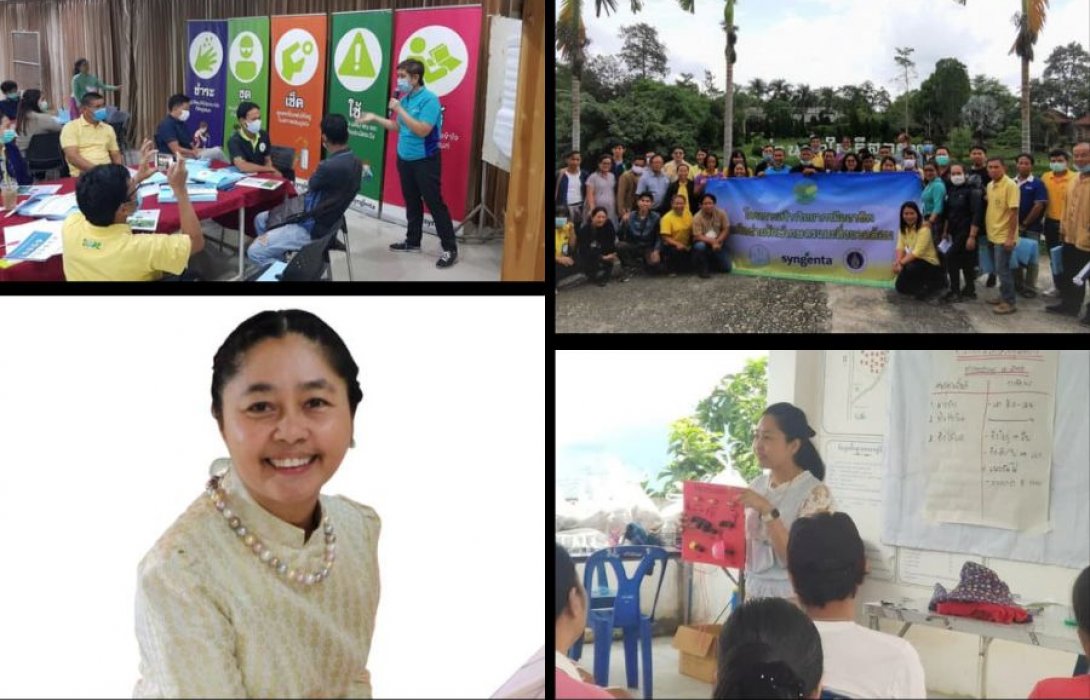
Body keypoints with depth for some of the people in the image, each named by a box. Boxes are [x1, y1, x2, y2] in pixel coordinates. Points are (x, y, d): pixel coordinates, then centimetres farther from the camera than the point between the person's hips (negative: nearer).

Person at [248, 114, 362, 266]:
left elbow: (311, 185, -6)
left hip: (314, 228, -10)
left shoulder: (330, 167, -31)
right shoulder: (353, 161, -1)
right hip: (326, 219, 10)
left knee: (255, 251, -11)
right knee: (261, 219, 19)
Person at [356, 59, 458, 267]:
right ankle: (413, 242, 29)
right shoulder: (405, 99, 5)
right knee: (412, 202, 17)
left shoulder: (429, 99, -18)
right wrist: (375, 118, 12)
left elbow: (422, 130, -26)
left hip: (425, 161, -8)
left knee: (434, 203, -6)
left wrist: (400, 110, -23)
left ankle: (450, 249, -1)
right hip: (404, 159, 8)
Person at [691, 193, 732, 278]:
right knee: (700, 246, -39)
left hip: (718, 244, 3)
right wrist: (712, 241, -33)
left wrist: (717, 242, -20)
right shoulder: (697, 218, -18)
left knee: (726, 268, -6)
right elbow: (698, 236, -22)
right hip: (704, 242, -3)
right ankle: (703, 269, -15)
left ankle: (712, 261, 27)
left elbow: (726, 230, -6)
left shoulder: (721, 213, -10)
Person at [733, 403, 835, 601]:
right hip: (754, 594, 5)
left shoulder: (815, 493, -13)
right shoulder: (756, 486, 4)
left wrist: (768, 511, -25)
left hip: (793, 600, -5)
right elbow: (744, 547, 11)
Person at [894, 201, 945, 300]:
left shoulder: (924, 229, -21)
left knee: (908, 268, -37)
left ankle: (930, 285, -9)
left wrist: (901, 263, -31)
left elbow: (917, 252, -27)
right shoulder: (904, 228, 3)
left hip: (930, 263, -8)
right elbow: (900, 247, -5)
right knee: (901, 287, 0)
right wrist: (898, 262, -24)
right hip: (914, 260, 8)